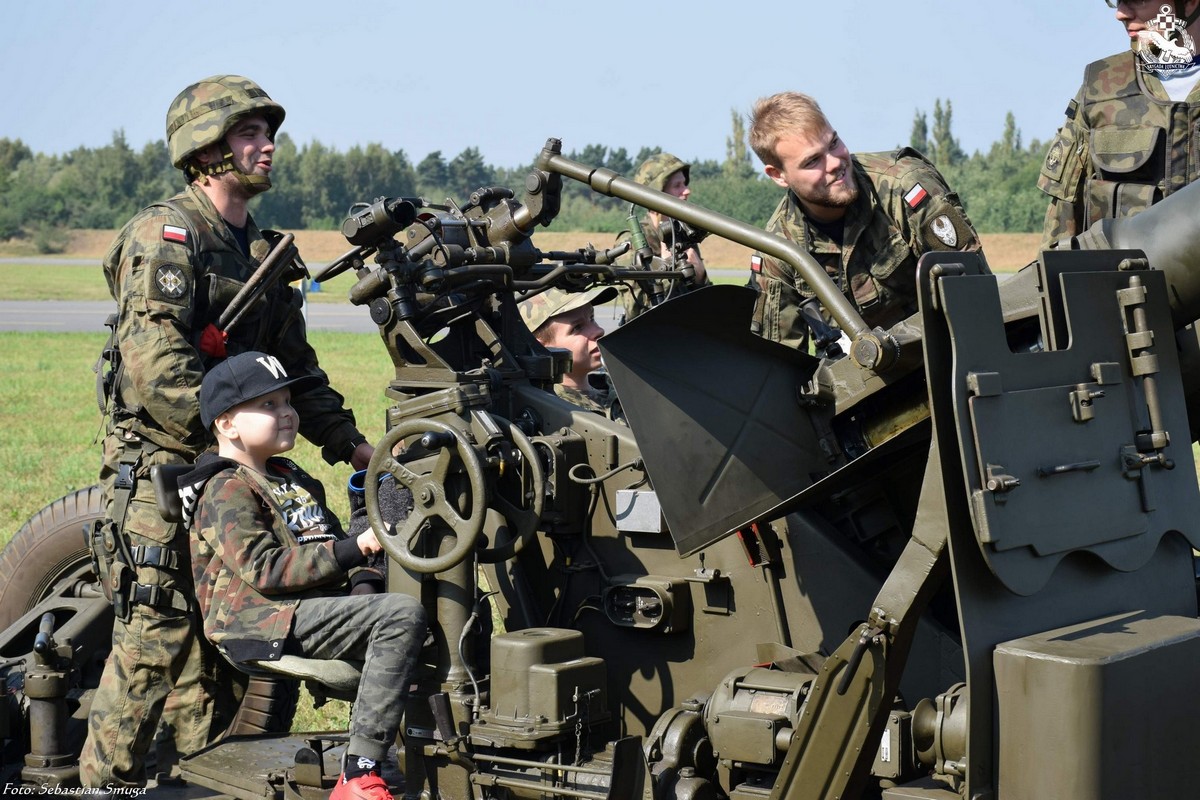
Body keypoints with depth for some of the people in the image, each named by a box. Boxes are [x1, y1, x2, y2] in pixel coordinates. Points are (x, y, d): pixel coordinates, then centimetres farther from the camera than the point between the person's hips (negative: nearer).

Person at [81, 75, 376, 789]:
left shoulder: (262, 252, 18)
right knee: (154, 641, -8)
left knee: (218, 647, 10)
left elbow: (298, 366, 20)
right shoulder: (166, 236, -10)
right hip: (160, 469, -8)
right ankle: (107, 782, 2)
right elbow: (156, 367, -21)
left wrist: (352, 444, 10)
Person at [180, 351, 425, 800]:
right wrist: (351, 551, -21)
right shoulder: (226, 492, -6)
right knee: (402, 615, -25)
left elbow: (330, 539, 30)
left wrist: (363, 578, 8)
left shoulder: (289, 477, 24)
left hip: (322, 603, 9)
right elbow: (263, 569, -18)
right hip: (263, 619, -9)